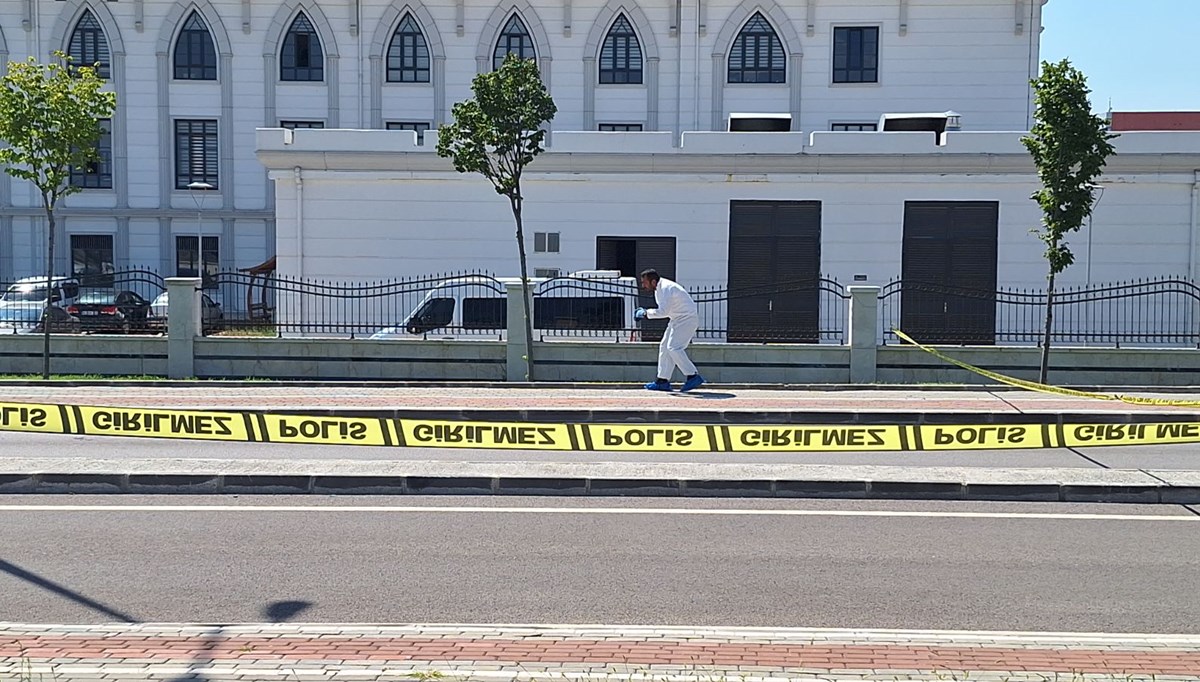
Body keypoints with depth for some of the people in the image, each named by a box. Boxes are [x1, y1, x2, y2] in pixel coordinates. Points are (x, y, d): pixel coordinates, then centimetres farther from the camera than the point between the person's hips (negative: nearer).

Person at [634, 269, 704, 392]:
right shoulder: (659, 288, 9)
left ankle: (693, 376, -14)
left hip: (687, 319, -10)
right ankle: (663, 381, 13)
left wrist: (646, 313, -19)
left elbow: (663, 311, -30)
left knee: (674, 348, -17)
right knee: (664, 347, 9)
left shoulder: (665, 288, -22)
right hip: (677, 319, 10)